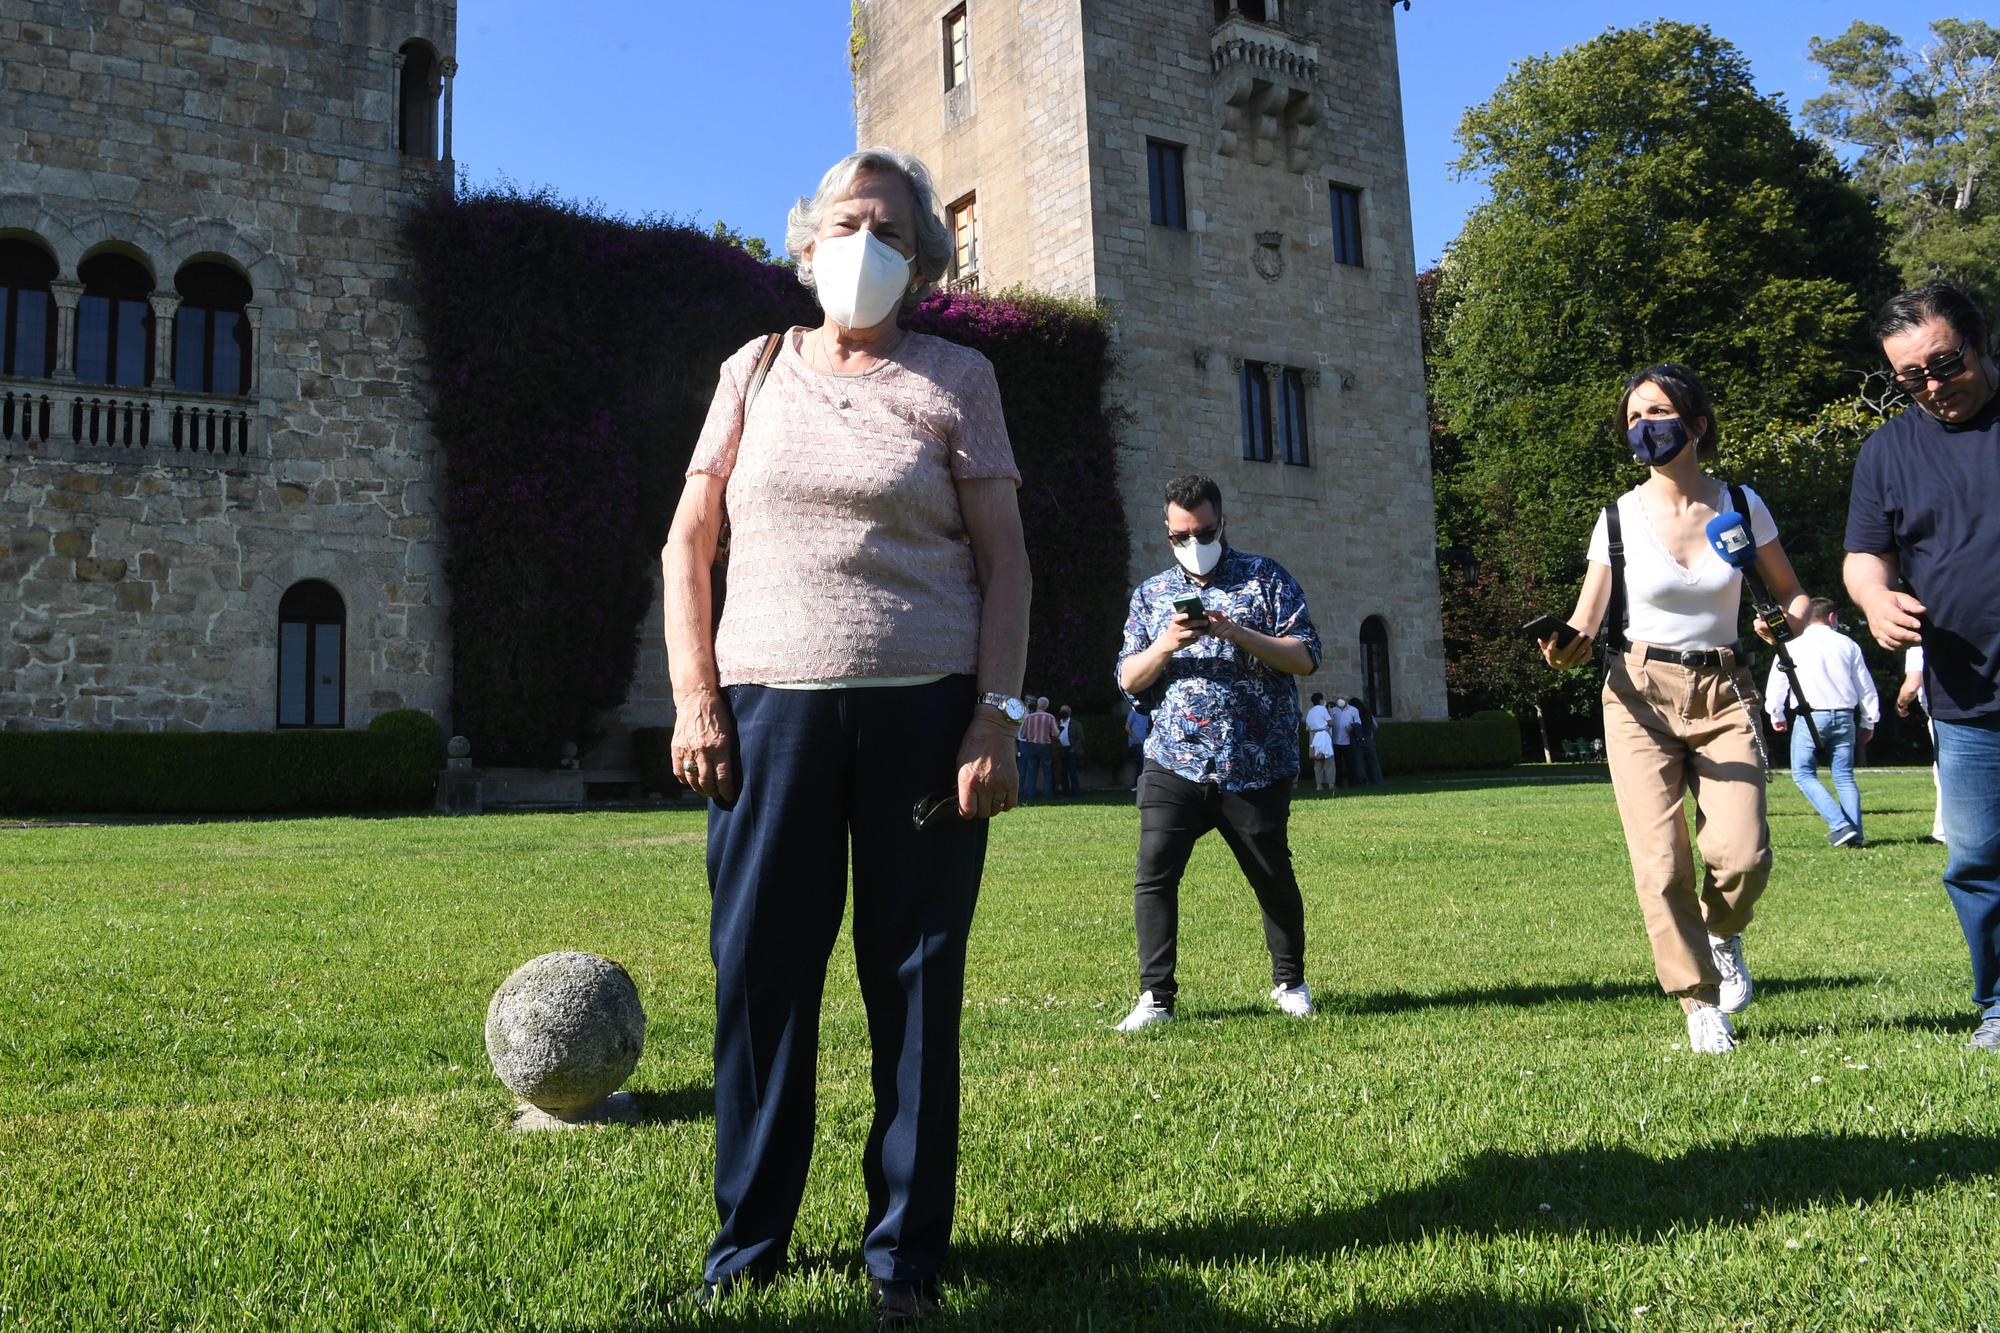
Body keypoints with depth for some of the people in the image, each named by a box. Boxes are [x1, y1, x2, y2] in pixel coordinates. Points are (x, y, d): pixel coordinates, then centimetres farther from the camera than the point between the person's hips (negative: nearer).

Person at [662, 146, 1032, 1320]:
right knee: (760, 970, 3)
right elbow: (688, 543, 12)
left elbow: (1005, 559, 3)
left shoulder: (955, 379, 7)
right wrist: (695, 698, 0)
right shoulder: (754, 372, 12)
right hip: (771, 707, 2)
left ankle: (907, 1251, 17)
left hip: (925, 709, -1)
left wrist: (996, 717, -7)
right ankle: (751, 1238, 19)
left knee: (916, 980, 4)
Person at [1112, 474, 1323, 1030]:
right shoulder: (1151, 594, 13)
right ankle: (1155, 996, -1)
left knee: (1273, 877, 8)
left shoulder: (1266, 577, 5)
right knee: (1153, 874, -9)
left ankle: (1290, 982, 29)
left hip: (1257, 766, -1)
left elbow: (1306, 657, -4)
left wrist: (1236, 633, -18)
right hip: (1175, 762, 2)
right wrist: (1166, 645, -13)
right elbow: (1128, 678, 8)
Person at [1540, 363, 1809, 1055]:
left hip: (1723, 694, 1)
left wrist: (1803, 618, -10)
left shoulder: (1742, 505, 3)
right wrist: (1565, 647, -24)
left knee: (1742, 855, -16)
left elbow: (1788, 590, 13)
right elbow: (1585, 625, -1)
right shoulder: (1619, 518, 0)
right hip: (1641, 695, -1)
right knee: (1661, 863, -10)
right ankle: (1702, 1003, 9)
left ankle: (1722, 934, 20)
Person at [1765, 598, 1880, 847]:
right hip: (1844, 716, 3)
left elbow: (1776, 684, 8)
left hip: (1811, 717, -3)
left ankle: (1840, 825, -11)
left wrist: (1776, 716, 24)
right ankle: (1855, 834, 4)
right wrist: (1869, 722, 25)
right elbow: (1866, 686, 14)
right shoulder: (1848, 644, 10)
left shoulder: (1793, 646, 3)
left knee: (1804, 773, 4)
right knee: (1844, 776, 10)